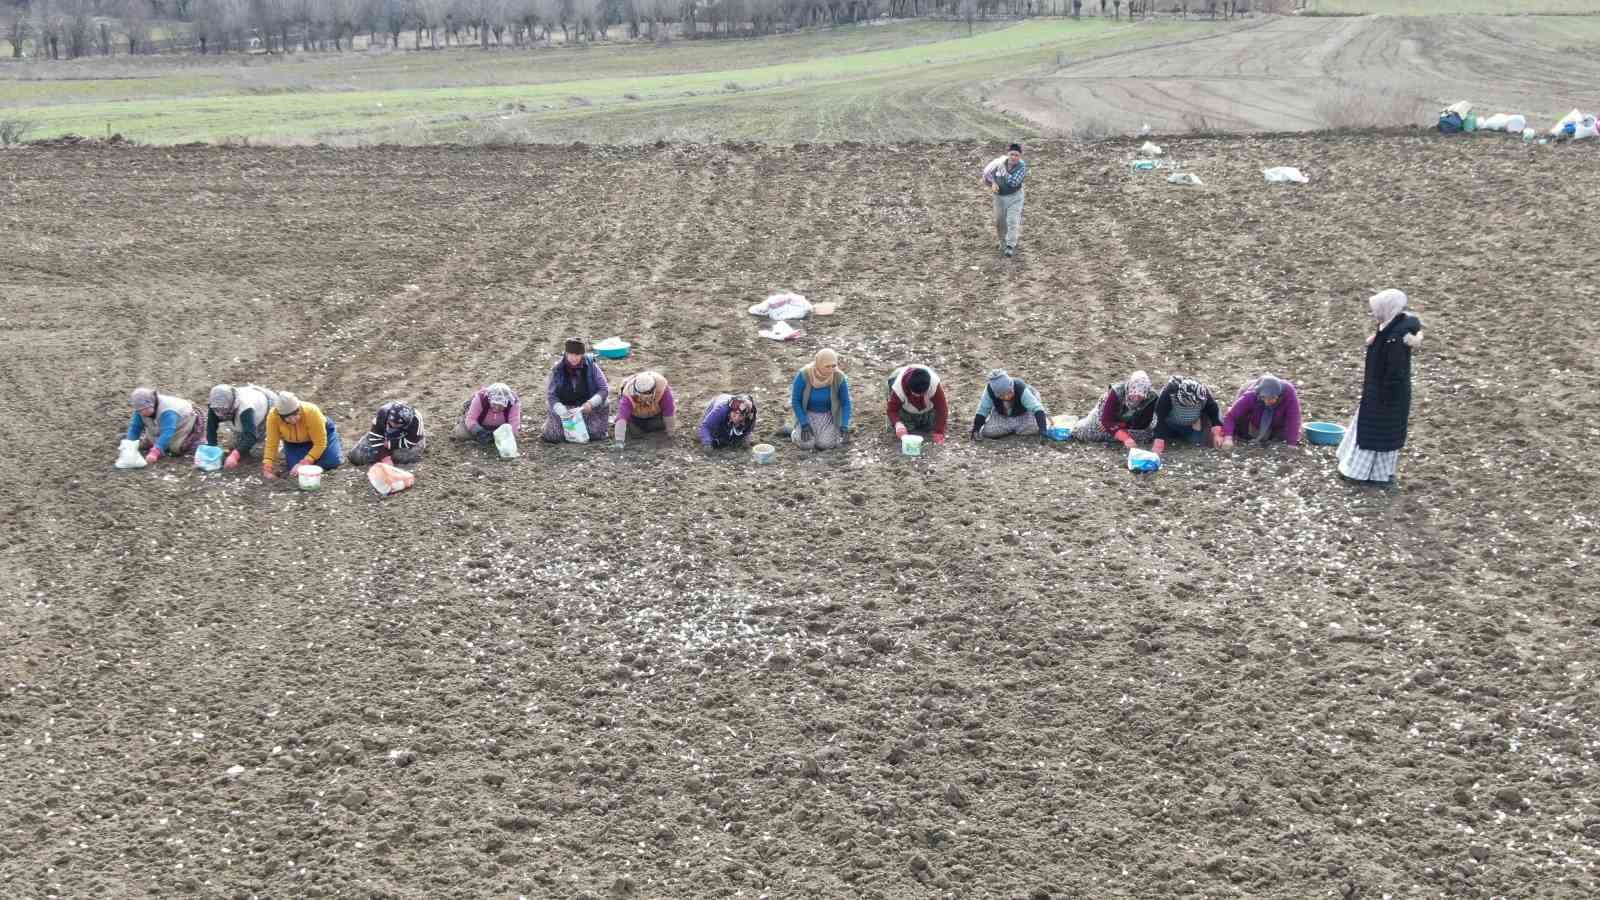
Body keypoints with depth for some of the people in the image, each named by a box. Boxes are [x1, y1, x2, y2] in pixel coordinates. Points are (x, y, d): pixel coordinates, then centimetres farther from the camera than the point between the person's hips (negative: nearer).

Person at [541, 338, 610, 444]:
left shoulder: (591, 366, -8)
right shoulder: (558, 369, -6)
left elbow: (604, 389, -6)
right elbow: (550, 395, -7)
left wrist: (591, 403, -24)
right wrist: (562, 412, -25)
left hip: (588, 408, -1)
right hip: (564, 408, 1)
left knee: (595, 432, -25)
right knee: (554, 435, -20)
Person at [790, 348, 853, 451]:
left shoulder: (839, 377, -24)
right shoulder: (803, 375, -28)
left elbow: (845, 403, -11)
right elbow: (795, 400, -16)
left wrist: (844, 426, -22)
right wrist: (804, 424, -23)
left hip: (828, 414, 1)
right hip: (807, 413, -1)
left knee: (824, 445, -19)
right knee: (806, 444, -21)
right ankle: (797, 431, 13)